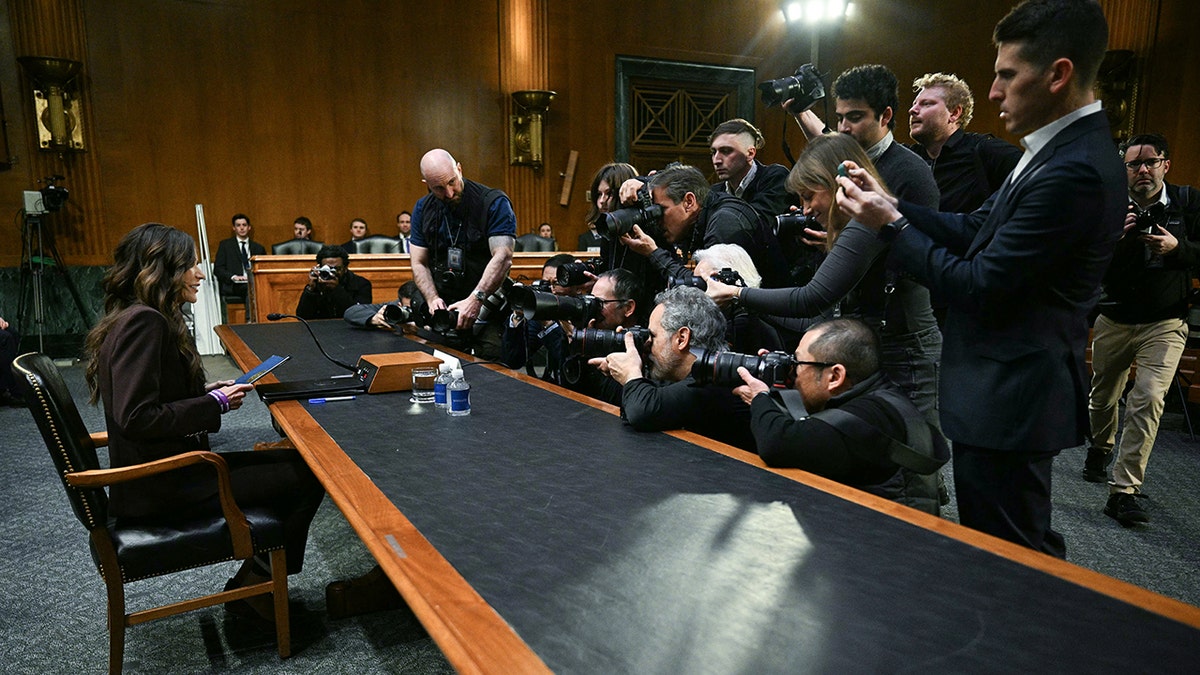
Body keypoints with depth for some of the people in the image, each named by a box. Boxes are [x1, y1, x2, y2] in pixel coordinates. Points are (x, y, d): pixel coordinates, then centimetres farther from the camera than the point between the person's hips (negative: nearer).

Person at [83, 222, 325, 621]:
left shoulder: (146, 319, 11)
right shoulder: (143, 322, -20)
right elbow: (136, 418, -26)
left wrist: (210, 393, 5)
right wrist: (216, 403, -17)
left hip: (166, 469, 10)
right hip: (164, 487, -10)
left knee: (295, 462, 10)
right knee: (308, 477, -9)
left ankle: (257, 576, 16)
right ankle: (253, 584, 9)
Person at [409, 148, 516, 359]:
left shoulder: (495, 203, -7)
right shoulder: (423, 209, 9)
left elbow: (503, 257, -17)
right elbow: (419, 263, 10)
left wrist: (476, 299, -28)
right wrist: (432, 298, -9)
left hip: (486, 304, -3)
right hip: (444, 309, 4)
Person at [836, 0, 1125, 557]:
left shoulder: (1075, 171, -24)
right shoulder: (1058, 152, 9)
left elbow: (980, 287, -22)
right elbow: (974, 231, 11)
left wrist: (892, 224, -14)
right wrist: (889, 202, 2)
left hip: (1010, 401, -10)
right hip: (1007, 390, 10)